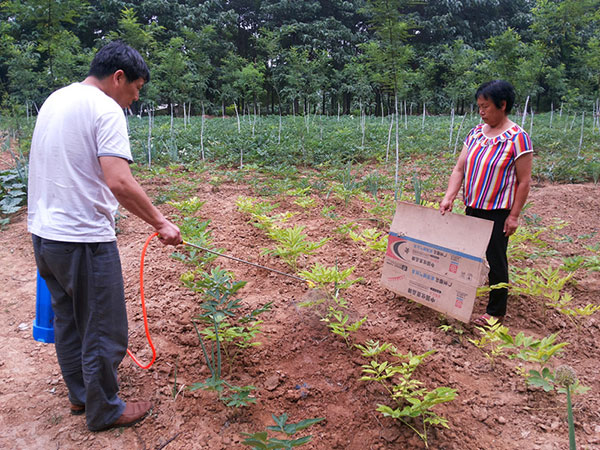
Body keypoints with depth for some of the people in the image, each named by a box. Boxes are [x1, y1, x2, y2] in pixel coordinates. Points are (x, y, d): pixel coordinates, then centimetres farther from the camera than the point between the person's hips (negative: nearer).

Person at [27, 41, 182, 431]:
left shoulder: (55, 100, 13)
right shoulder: (105, 110, -15)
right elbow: (119, 183, -27)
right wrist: (161, 223, -17)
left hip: (43, 233, 10)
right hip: (84, 240, -9)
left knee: (68, 321, 22)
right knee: (103, 331, 6)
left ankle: (80, 394, 39)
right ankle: (104, 411, 23)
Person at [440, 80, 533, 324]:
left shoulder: (517, 138, -13)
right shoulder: (476, 133, 4)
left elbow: (524, 181, -12)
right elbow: (459, 169, 3)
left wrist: (514, 215, -13)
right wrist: (448, 198, -9)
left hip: (498, 212, -6)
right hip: (473, 208, 6)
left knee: (496, 260, 5)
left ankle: (496, 311, 20)